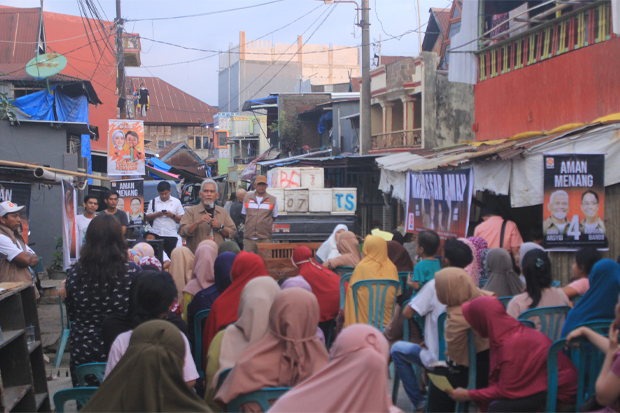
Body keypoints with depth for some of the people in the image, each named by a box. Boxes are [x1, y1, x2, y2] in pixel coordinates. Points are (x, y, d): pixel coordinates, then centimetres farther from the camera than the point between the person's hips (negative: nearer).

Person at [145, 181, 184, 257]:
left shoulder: (176, 202, 7)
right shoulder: (153, 202, 11)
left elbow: (182, 219, 3)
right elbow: (147, 217, 9)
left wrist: (172, 215, -13)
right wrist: (156, 214, -7)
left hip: (171, 234, -1)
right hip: (156, 235, 1)